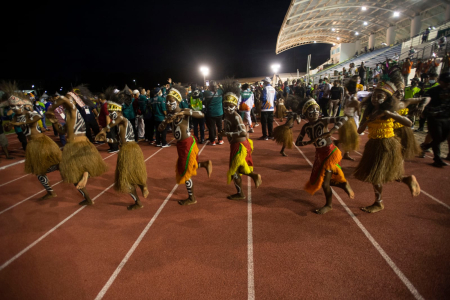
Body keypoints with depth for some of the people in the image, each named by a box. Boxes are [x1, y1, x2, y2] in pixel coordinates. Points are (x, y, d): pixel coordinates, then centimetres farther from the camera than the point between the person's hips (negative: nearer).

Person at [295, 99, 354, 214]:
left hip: (331, 152, -6)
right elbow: (297, 142, -3)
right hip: (320, 154, 6)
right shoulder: (306, 127, -3)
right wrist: (309, 142, -21)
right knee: (318, 179, 14)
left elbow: (343, 119, -24)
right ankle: (344, 184, 35)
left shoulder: (323, 121, -16)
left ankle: (328, 205, 23)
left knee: (324, 181, -2)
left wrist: (331, 131, -33)